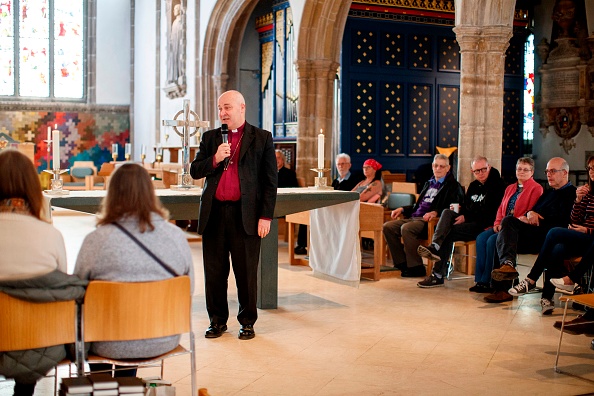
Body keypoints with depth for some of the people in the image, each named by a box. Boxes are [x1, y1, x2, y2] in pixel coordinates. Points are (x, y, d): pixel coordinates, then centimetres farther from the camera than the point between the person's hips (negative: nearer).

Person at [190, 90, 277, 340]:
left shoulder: (261, 138, 3)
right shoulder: (210, 138, 13)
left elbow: (270, 181, 1)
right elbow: (195, 171, 9)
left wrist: (266, 216, -6)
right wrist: (215, 159, -10)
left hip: (246, 215, -3)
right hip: (214, 214, 3)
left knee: (246, 273, 4)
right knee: (215, 272, 8)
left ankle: (247, 322, 18)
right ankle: (217, 321, 22)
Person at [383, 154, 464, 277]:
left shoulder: (453, 186, 4)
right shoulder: (429, 183, 28)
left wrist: (435, 212, -28)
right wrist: (402, 209, 18)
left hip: (430, 221, -8)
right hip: (414, 218, 8)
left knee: (406, 228, -34)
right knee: (388, 227, -11)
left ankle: (416, 267, -23)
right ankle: (402, 264, -10)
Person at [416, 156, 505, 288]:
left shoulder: (497, 185, -5)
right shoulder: (474, 186, 20)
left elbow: (489, 214, -14)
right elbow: (466, 206, 24)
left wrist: (466, 217, -16)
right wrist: (459, 212, -1)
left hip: (484, 225, -7)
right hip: (471, 221, 7)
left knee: (448, 233, -23)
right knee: (447, 212, -20)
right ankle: (435, 247, -35)